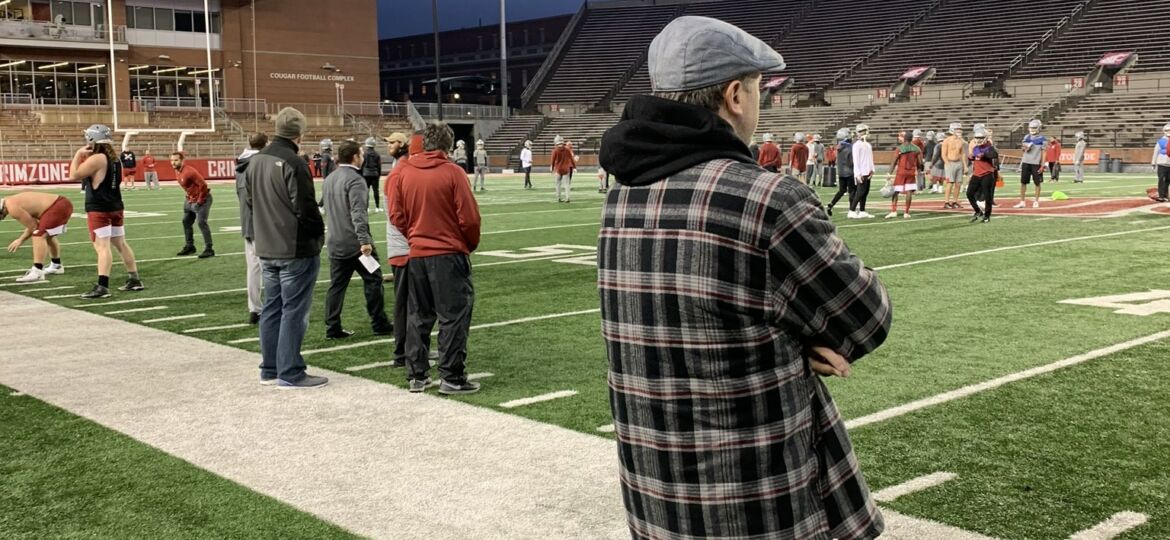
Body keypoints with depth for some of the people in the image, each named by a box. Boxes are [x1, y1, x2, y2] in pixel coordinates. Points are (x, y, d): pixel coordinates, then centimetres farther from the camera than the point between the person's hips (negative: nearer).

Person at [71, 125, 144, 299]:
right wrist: (84, 158, 18)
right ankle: (135, 280, 24)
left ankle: (102, 286, -22)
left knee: (102, 246, -15)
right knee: (120, 244, 18)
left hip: (99, 209, -9)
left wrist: (78, 155, -1)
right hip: (115, 207, 9)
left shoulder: (96, 159, -14)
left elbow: (74, 176, -11)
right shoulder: (115, 158, 13)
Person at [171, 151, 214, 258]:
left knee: (201, 222, -16)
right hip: (191, 200, 11)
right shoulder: (177, 172, 5)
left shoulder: (189, 172, -25)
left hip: (201, 199, -11)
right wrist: (189, 198, 12)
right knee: (186, 222, 16)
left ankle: (209, 249, -12)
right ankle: (189, 246, 29)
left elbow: (203, 185, -27)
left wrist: (199, 201, -19)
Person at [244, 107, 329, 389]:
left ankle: (269, 369, 22)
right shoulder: (293, 163, -18)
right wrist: (319, 233, -3)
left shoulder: (255, 161, 9)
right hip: (296, 250, -8)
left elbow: (250, 202, 15)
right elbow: (305, 208, -19)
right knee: (294, 311, -2)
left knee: (272, 308, 15)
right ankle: (290, 373, 2)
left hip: (266, 249, 8)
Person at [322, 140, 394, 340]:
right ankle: (380, 324, 9)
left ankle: (332, 328, 7)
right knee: (373, 281, 4)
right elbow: (358, 213, -25)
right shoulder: (355, 180, -15)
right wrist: (364, 240, -28)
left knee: (336, 285, 9)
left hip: (335, 243, 8)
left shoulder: (328, 180, 14)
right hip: (355, 243, -8)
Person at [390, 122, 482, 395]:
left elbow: (396, 216, 5)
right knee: (454, 316, 3)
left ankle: (417, 375, 19)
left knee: (419, 317, 14)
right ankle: (452, 378, 4)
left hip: (417, 255, 5)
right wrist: (471, 245, 5)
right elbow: (469, 218, -11)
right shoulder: (452, 172, -10)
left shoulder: (404, 173, 2)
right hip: (449, 254, -5)